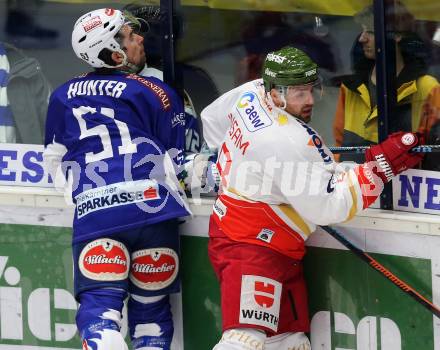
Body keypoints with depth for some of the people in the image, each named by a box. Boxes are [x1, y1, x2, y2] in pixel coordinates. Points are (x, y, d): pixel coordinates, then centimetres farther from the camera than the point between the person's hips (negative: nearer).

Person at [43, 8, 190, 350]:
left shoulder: (64, 96, 18)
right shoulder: (156, 93, 8)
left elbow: (54, 161, 27)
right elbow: (177, 160, 11)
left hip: (93, 211, 1)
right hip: (151, 205, -1)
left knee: (99, 304, -4)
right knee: (151, 304, 10)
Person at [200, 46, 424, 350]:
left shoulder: (250, 94, 0)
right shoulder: (288, 144, -27)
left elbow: (212, 119, 21)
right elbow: (328, 207, -23)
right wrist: (380, 167, -22)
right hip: (250, 246, -11)